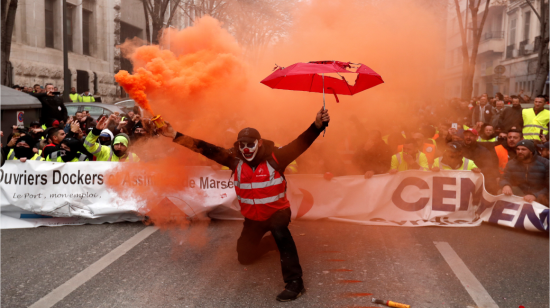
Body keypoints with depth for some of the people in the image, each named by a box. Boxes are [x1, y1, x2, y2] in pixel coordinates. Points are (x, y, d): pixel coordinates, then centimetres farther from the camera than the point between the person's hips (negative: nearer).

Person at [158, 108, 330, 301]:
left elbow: (301, 142, -32)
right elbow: (207, 149, -14)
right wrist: (176, 136, -18)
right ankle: (271, 241, 47)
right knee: (245, 257, 19)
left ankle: (294, 282, -35)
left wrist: (317, 125, -50)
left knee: (280, 231, -40)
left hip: (277, 211, -5)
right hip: (253, 217, 5)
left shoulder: (275, 157, -22)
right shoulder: (235, 160, -12)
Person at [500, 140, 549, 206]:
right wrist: (505, 185, -29)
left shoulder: (545, 163, -6)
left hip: (539, 198, -2)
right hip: (518, 195, 2)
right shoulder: (511, 163, 5)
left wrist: (535, 196, -30)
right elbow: (505, 179, -2)